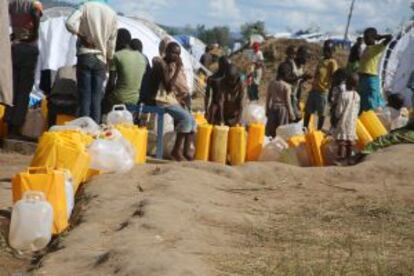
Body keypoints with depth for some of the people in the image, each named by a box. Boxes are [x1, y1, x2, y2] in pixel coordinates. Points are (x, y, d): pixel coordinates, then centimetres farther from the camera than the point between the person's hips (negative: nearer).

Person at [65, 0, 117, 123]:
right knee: (96, 98, 2)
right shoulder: (112, 14, 7)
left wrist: (83, 37, 0)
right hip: (101, 59, 2)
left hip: (85, 56, -2)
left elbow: (70, 23, -13)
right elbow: (111, 44, 8)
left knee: (85, 96, -2)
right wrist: (108, 63, 17)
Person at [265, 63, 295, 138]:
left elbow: (268, 98, 7)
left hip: (273, 108, 5)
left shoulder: (271, 83, -1)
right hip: (283, 109, -5)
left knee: (271, 130, 12)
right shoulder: (287, 86, -15)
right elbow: (288, 101, -12)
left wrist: (267, 110, 19)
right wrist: (291, 114, -2)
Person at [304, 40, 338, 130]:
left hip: (323, 91, -8)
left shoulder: (332, 62, -6)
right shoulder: (321, 61, 18)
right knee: (307, 111, 13)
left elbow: (333, 78, -14)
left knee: (321, 113, 2)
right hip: (314, 90, 8)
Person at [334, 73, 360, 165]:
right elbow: (357, 111, 8)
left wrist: (338, 116, 6)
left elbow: (339, 110, -12)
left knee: (342, 141, -3)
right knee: (350, 141, 12)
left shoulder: (343, 95, -15)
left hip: (343, 121, -6)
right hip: (353, 122, 6)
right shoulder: (357, 96, 1)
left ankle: (341, 158, -5)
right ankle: (348, 158, 19)